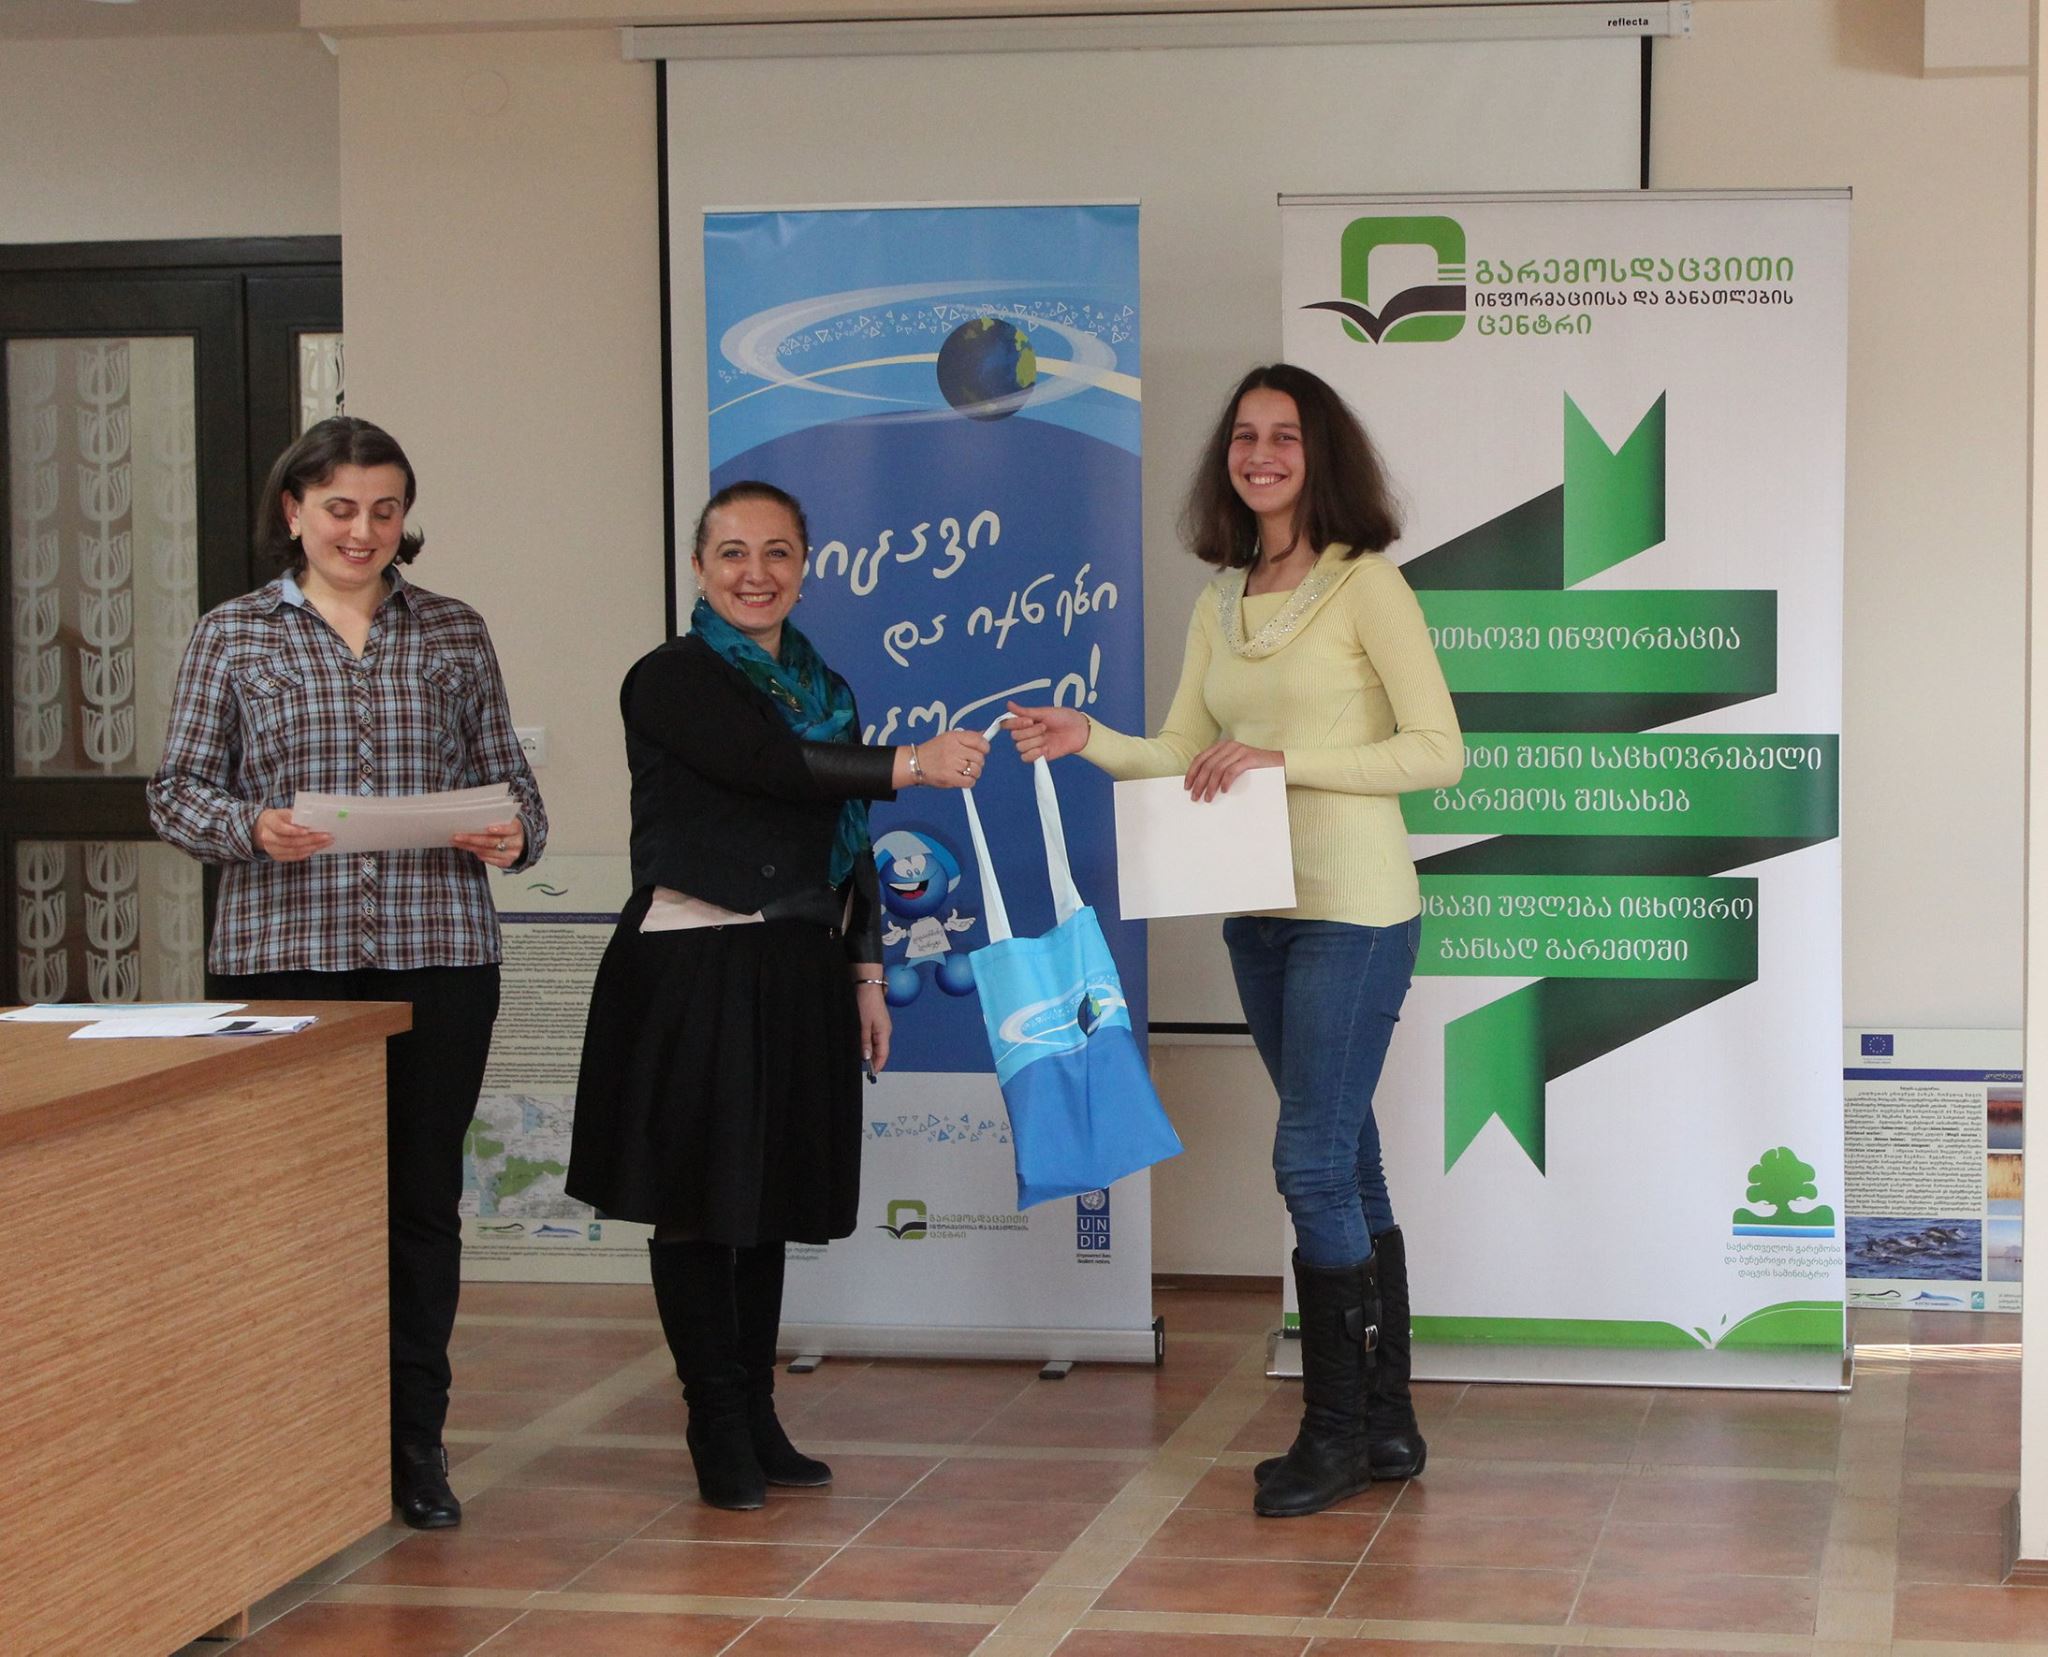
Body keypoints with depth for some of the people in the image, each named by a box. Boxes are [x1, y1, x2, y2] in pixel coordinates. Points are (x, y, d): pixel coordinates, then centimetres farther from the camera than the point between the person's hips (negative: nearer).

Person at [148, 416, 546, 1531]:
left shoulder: (454, 634, 11)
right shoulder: (232, 636, 6)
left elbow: (505, 772, 13)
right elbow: (177, 790, 5)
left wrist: (513, 833, -8)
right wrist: (251, 827, -15)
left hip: (436, 955, 1)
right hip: (281, 951, -1)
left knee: (423, 1196, 4)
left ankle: (415, 1441, 14)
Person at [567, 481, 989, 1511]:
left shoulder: (824, 690, 16)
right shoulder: (672, 681, -6)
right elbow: (772, 766, -21)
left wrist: (865, 972, 14)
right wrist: (912, 764, -21)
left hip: (800, 972, 7)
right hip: (695, 971, -7)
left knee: (770, 1198, 12)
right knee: (699, 1202, -2)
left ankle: (756, 1419, 19)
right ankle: (720, 1433, 5)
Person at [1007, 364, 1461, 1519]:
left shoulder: (1366, 586, -9)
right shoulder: (1222, 603, 12)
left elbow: (1438, 752, -13)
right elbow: (1185, 760, 12)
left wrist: (1280, 757, -18)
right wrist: (1091, 741, -7)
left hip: (1355, 910, -7)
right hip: (1261, 912, 7)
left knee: (1313, 1162, -8)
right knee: (1346, 1166, 12)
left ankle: (1337, 1431, 4)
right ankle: (1387, 1425, 19)